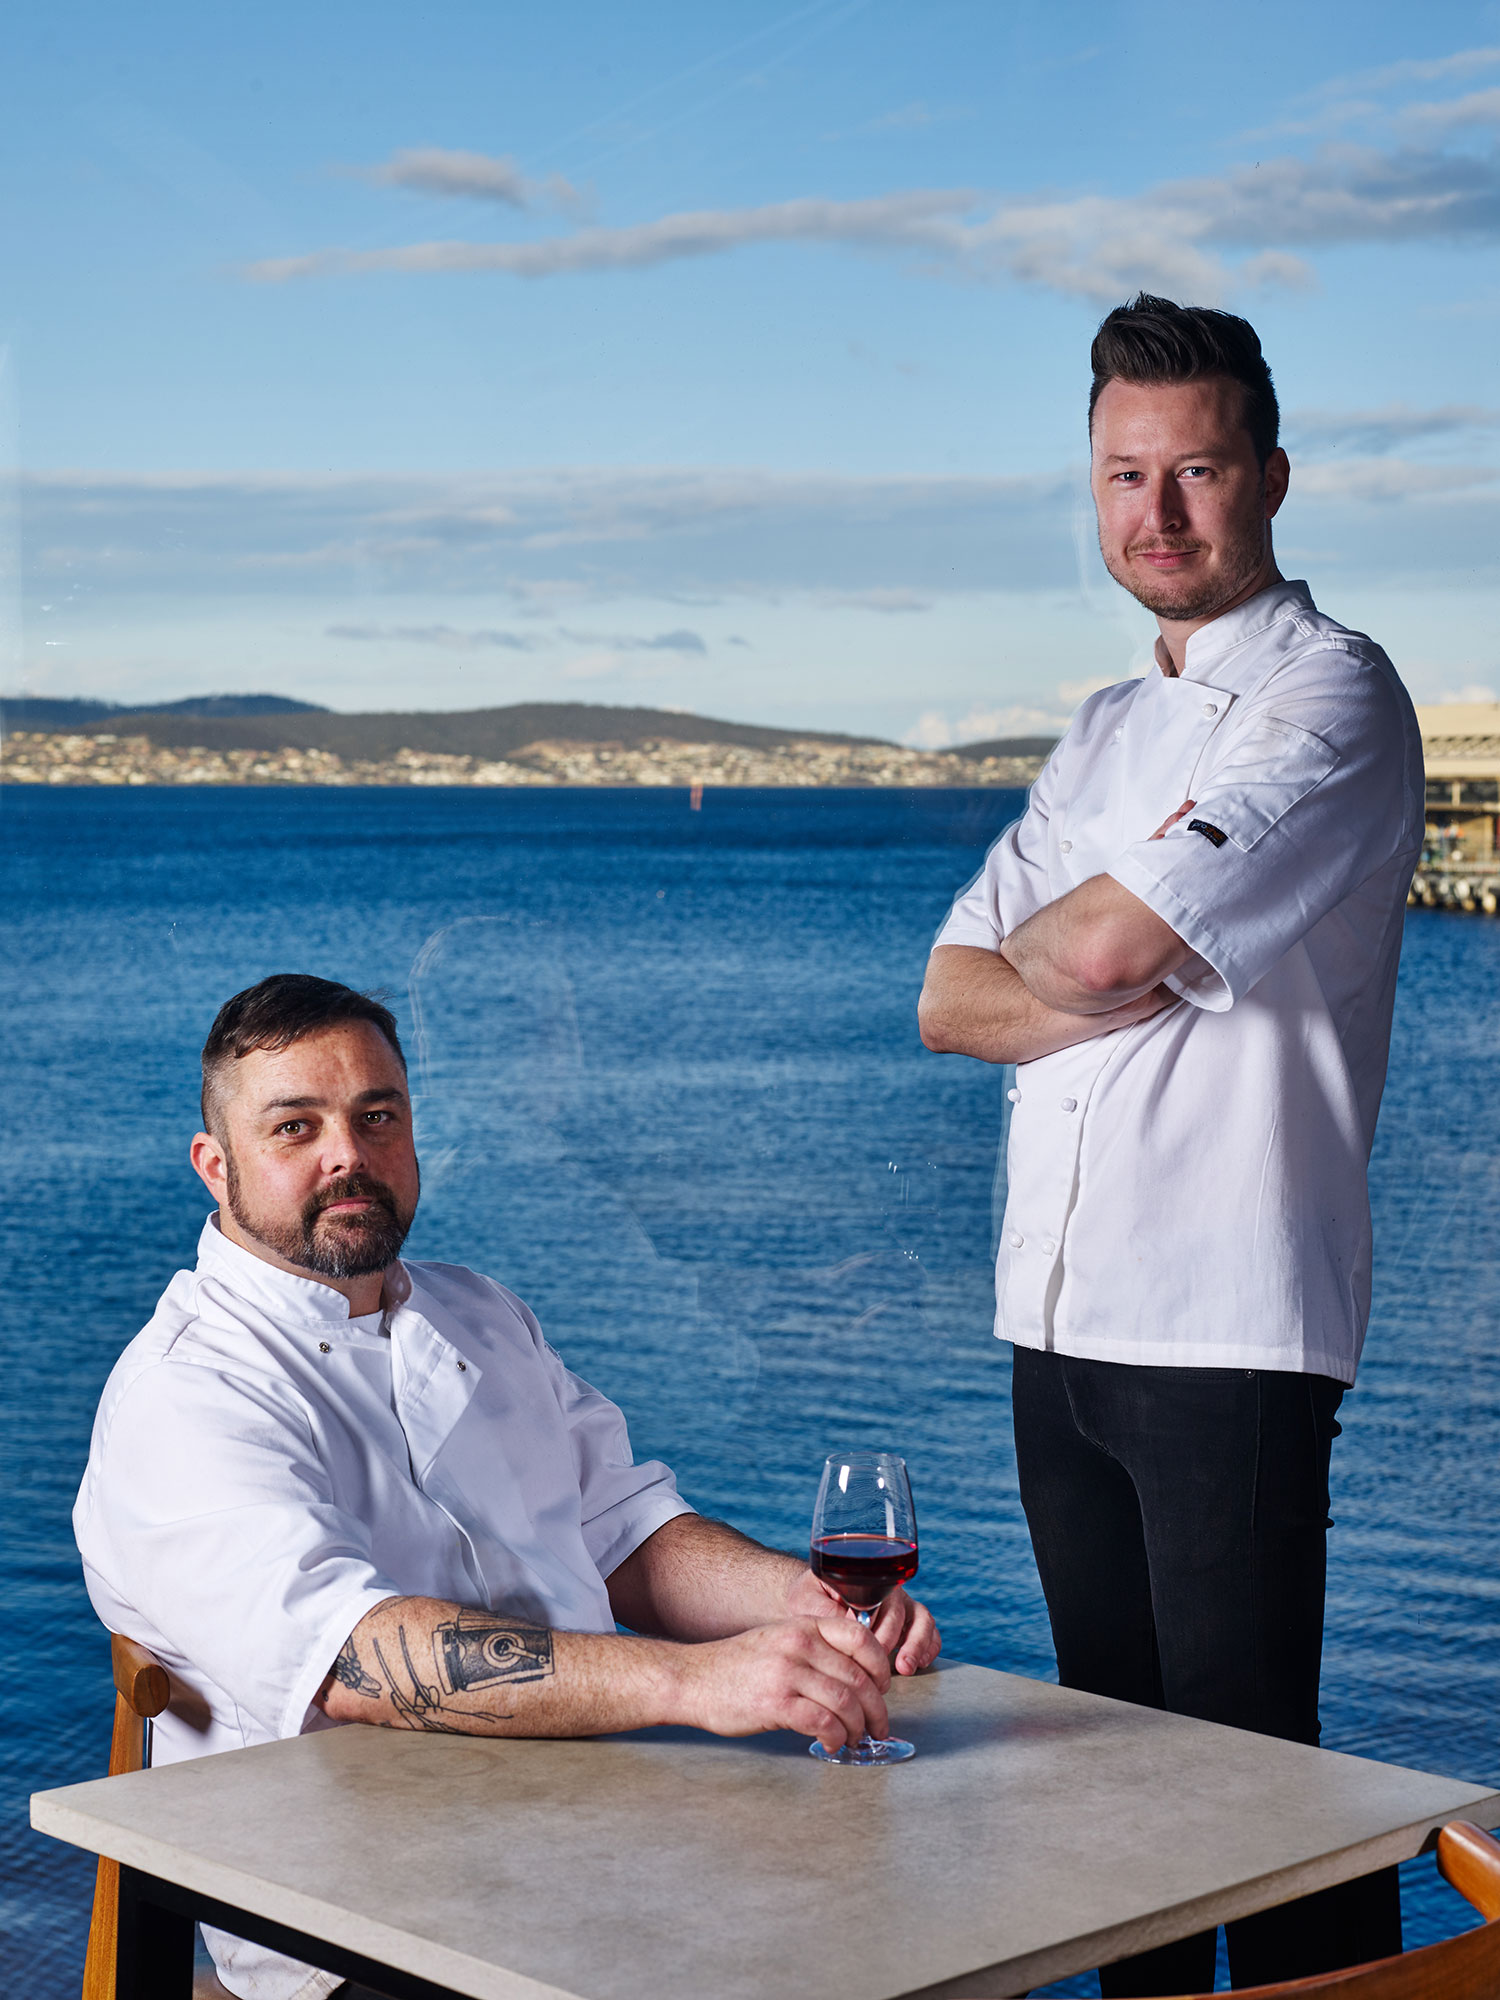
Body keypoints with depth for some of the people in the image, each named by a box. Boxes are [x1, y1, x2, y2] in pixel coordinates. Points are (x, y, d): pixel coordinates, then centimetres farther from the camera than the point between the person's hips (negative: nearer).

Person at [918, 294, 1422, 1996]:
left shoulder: (1331, 697, -7)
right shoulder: (1101, 736, 18)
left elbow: (1096, 947, -19)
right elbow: (952, 999, 10)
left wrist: (1053, 952, 5)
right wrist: (1120, 988, -9)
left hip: (1227, 1328, -7)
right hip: (1055, 1320, 8)